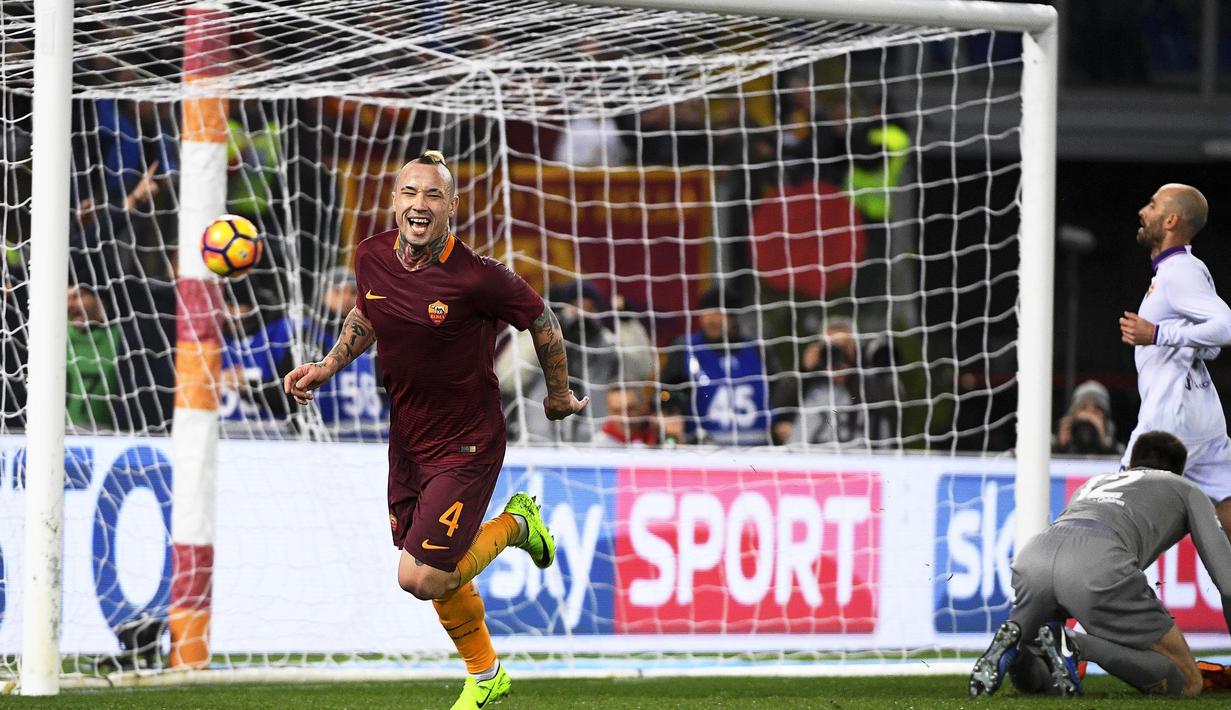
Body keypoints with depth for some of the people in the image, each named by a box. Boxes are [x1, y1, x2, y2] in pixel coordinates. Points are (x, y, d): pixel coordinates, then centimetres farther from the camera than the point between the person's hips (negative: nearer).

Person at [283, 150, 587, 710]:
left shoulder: (479, 278, -24)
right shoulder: (371, 258, -7)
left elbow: (543, 322, -6)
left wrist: (559, 395, 7)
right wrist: (327, 367, 5)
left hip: (467, 447, -6)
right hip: (406, 443, 6)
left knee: (421, 577, -14)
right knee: (440, 582, 18)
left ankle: (515, 524, 13)